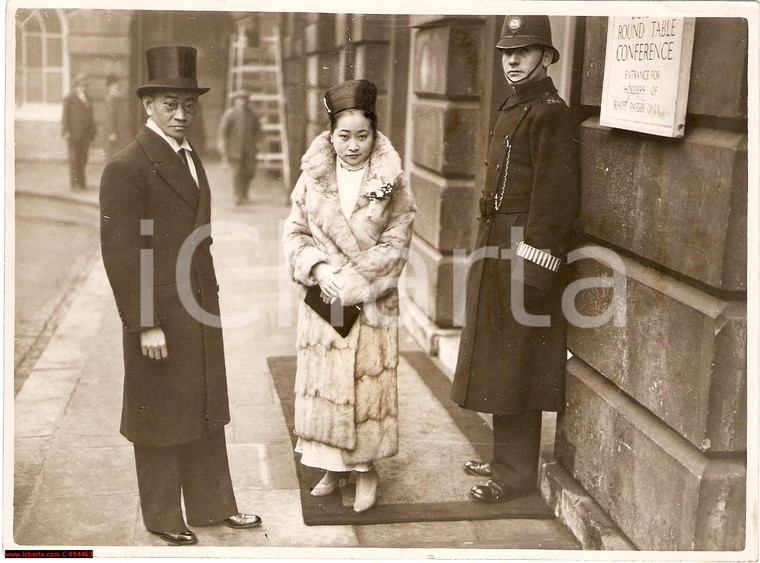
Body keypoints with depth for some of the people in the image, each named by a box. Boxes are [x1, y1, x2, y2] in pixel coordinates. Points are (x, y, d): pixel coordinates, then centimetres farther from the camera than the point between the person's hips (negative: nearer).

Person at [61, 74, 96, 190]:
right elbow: (65, 116, -3)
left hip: (86, 134, 5)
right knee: (74, 158, -2)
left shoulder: (88, 99, 15)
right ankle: (75, 183, 0)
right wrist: (66, 132, -10)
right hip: (74, 133, -5)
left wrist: (92, 131, 11)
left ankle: (82, 182, 11)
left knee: (83, 158, 5)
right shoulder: (69, 99, 0)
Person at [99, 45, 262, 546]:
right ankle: (163, 517, 26)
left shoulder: (191, 159, 11)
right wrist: (146, 325, -19)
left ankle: (214, 504, 33)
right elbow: (120, 254, -18)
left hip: (201, 312, 8)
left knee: (206, 411, 17)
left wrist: (211, 296, 14)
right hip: (159, 317, -8)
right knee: (160, 417, 8)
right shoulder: (127, 167, -16)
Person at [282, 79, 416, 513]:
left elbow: (395, 247, -8)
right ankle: (333, 467, 26)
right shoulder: (313, 176, 1)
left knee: (369, 384, 4)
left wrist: (352, 282, -16)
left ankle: (367, 469, 22)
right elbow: (295, 232, 2)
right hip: (322, 299, 2)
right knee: (323, 382, 9)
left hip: (372, 304, -2)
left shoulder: (392, 182, -6)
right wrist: (317, 270, -15)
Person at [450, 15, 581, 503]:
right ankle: (507, 457, 30)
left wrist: (532, 268, -22)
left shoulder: (551, 114, -14)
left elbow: (555, 198, -19)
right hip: (498, 248, 10)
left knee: (514, 367, -2)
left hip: (525, 253, -10)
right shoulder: (515, 109, 16)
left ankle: (518, 473, 11)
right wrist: (490, 245, 18)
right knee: (499, 364, 17)